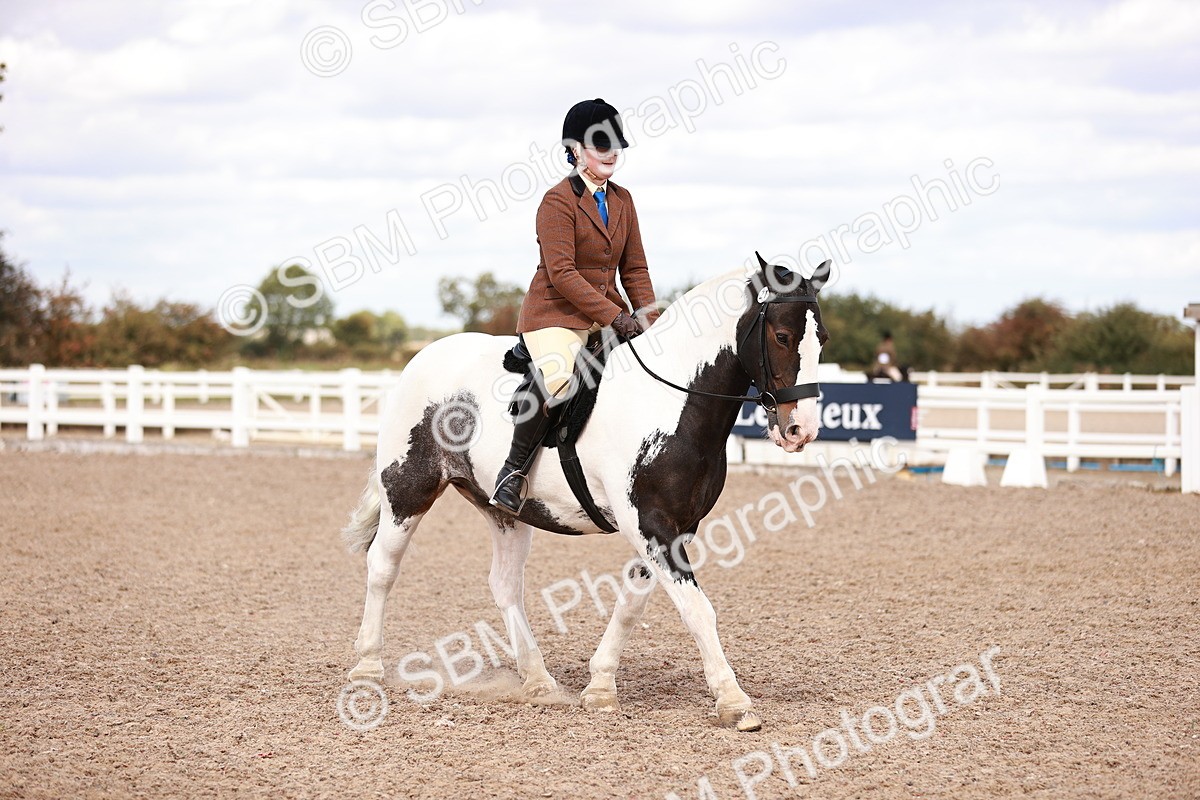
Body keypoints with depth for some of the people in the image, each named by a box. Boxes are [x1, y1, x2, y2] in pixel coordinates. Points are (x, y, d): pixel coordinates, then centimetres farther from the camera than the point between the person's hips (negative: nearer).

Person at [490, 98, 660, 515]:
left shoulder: (622, 199, 12)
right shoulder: (558, 201, -10)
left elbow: (634, 268, 14)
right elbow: (562, 274, -17)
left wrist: (649, 318, -1)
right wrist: (615, 316, -21)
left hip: (607, 316, 8)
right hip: (555, 314, -8)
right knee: (555, 381, -34)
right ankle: (513, 470, -16)